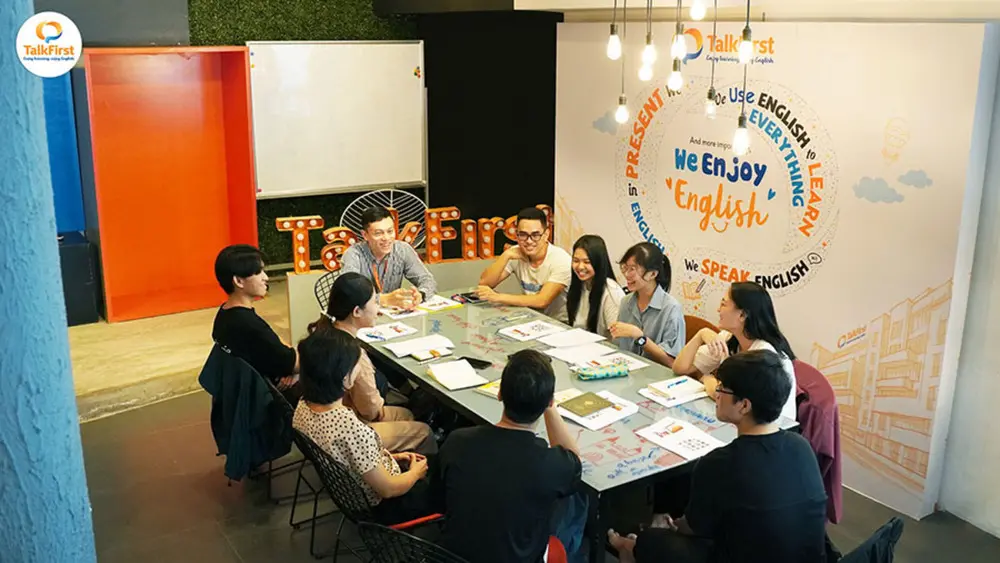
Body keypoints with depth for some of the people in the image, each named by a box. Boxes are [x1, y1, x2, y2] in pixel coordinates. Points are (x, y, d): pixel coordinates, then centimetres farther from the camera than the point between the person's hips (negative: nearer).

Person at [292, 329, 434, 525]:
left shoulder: (304, 405, -15)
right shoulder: (352, 428, -39)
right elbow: (388, 490, -24)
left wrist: (387, 457, 7)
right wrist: (416, 473, -5)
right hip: (382, 506, -7)